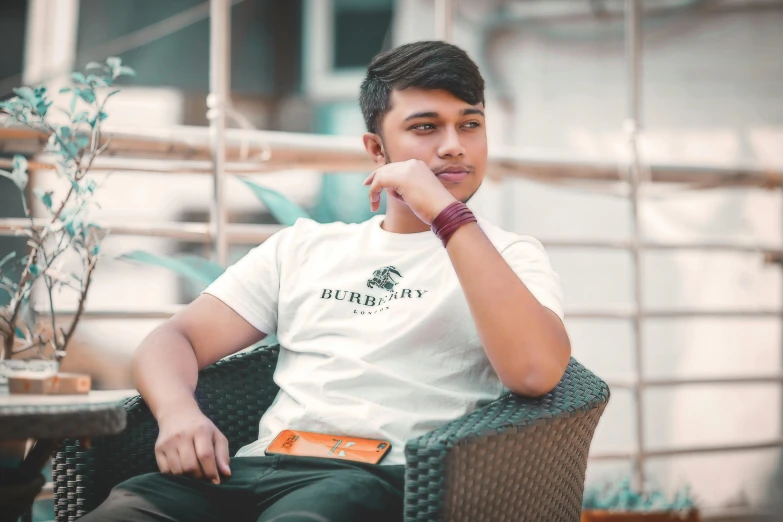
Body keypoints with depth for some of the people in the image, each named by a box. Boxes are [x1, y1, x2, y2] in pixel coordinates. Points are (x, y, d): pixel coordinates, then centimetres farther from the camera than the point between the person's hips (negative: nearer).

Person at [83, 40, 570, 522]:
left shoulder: (508, 256, 10)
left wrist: (447, 214, -13)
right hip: (259, 466, 3)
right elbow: (177, 337, 16)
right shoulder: (304, 245, 22)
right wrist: (177, 412, -8)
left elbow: (537, 371, -12)